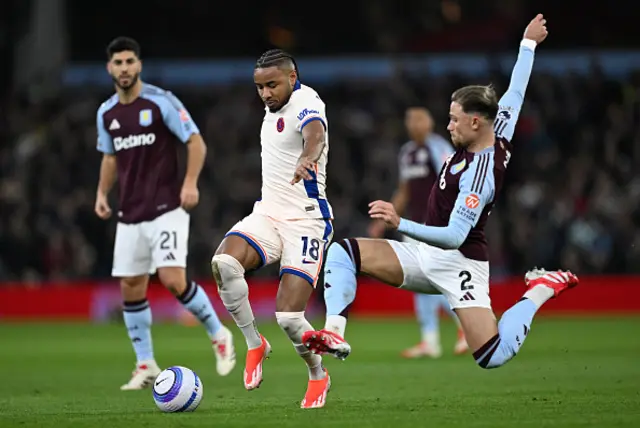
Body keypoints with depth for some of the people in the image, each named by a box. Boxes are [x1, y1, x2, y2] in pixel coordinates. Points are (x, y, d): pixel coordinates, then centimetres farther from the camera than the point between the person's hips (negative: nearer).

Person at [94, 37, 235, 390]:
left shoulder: (161, 102, -9)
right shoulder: (106, 113, 9)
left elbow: (196, 142, -8)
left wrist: (190, 182, -21)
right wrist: (102, 193, 9)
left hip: (166, 208, -6)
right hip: (130, 214, 6)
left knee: (173, 279, -17)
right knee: (130, 287, 4)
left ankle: (218, 334, 5)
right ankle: (145, 365, 14)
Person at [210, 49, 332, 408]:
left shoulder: (306, 104, -15)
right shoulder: (274, 107, 11)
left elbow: (315, 135, -42)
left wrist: (307, 158, -63)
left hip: (306, 221, -6)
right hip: (268, 214, 7)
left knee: (289, 316, -14)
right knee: (224, 263, -26)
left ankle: (319, 376, 17)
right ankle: (255, 345, -6)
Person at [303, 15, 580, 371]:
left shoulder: (480, 171, -25)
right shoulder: (500, 138, 0)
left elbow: (455, 236, -30)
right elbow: (515, 92, 17)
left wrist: (401, 224, -38)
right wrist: (529, 44, 32)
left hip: (458, 262, -9)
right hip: (427, 256, 9)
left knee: (494, 357, -15)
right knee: (342, 253, -5)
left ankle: (542, 290, 8)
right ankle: (335, 334, -20)